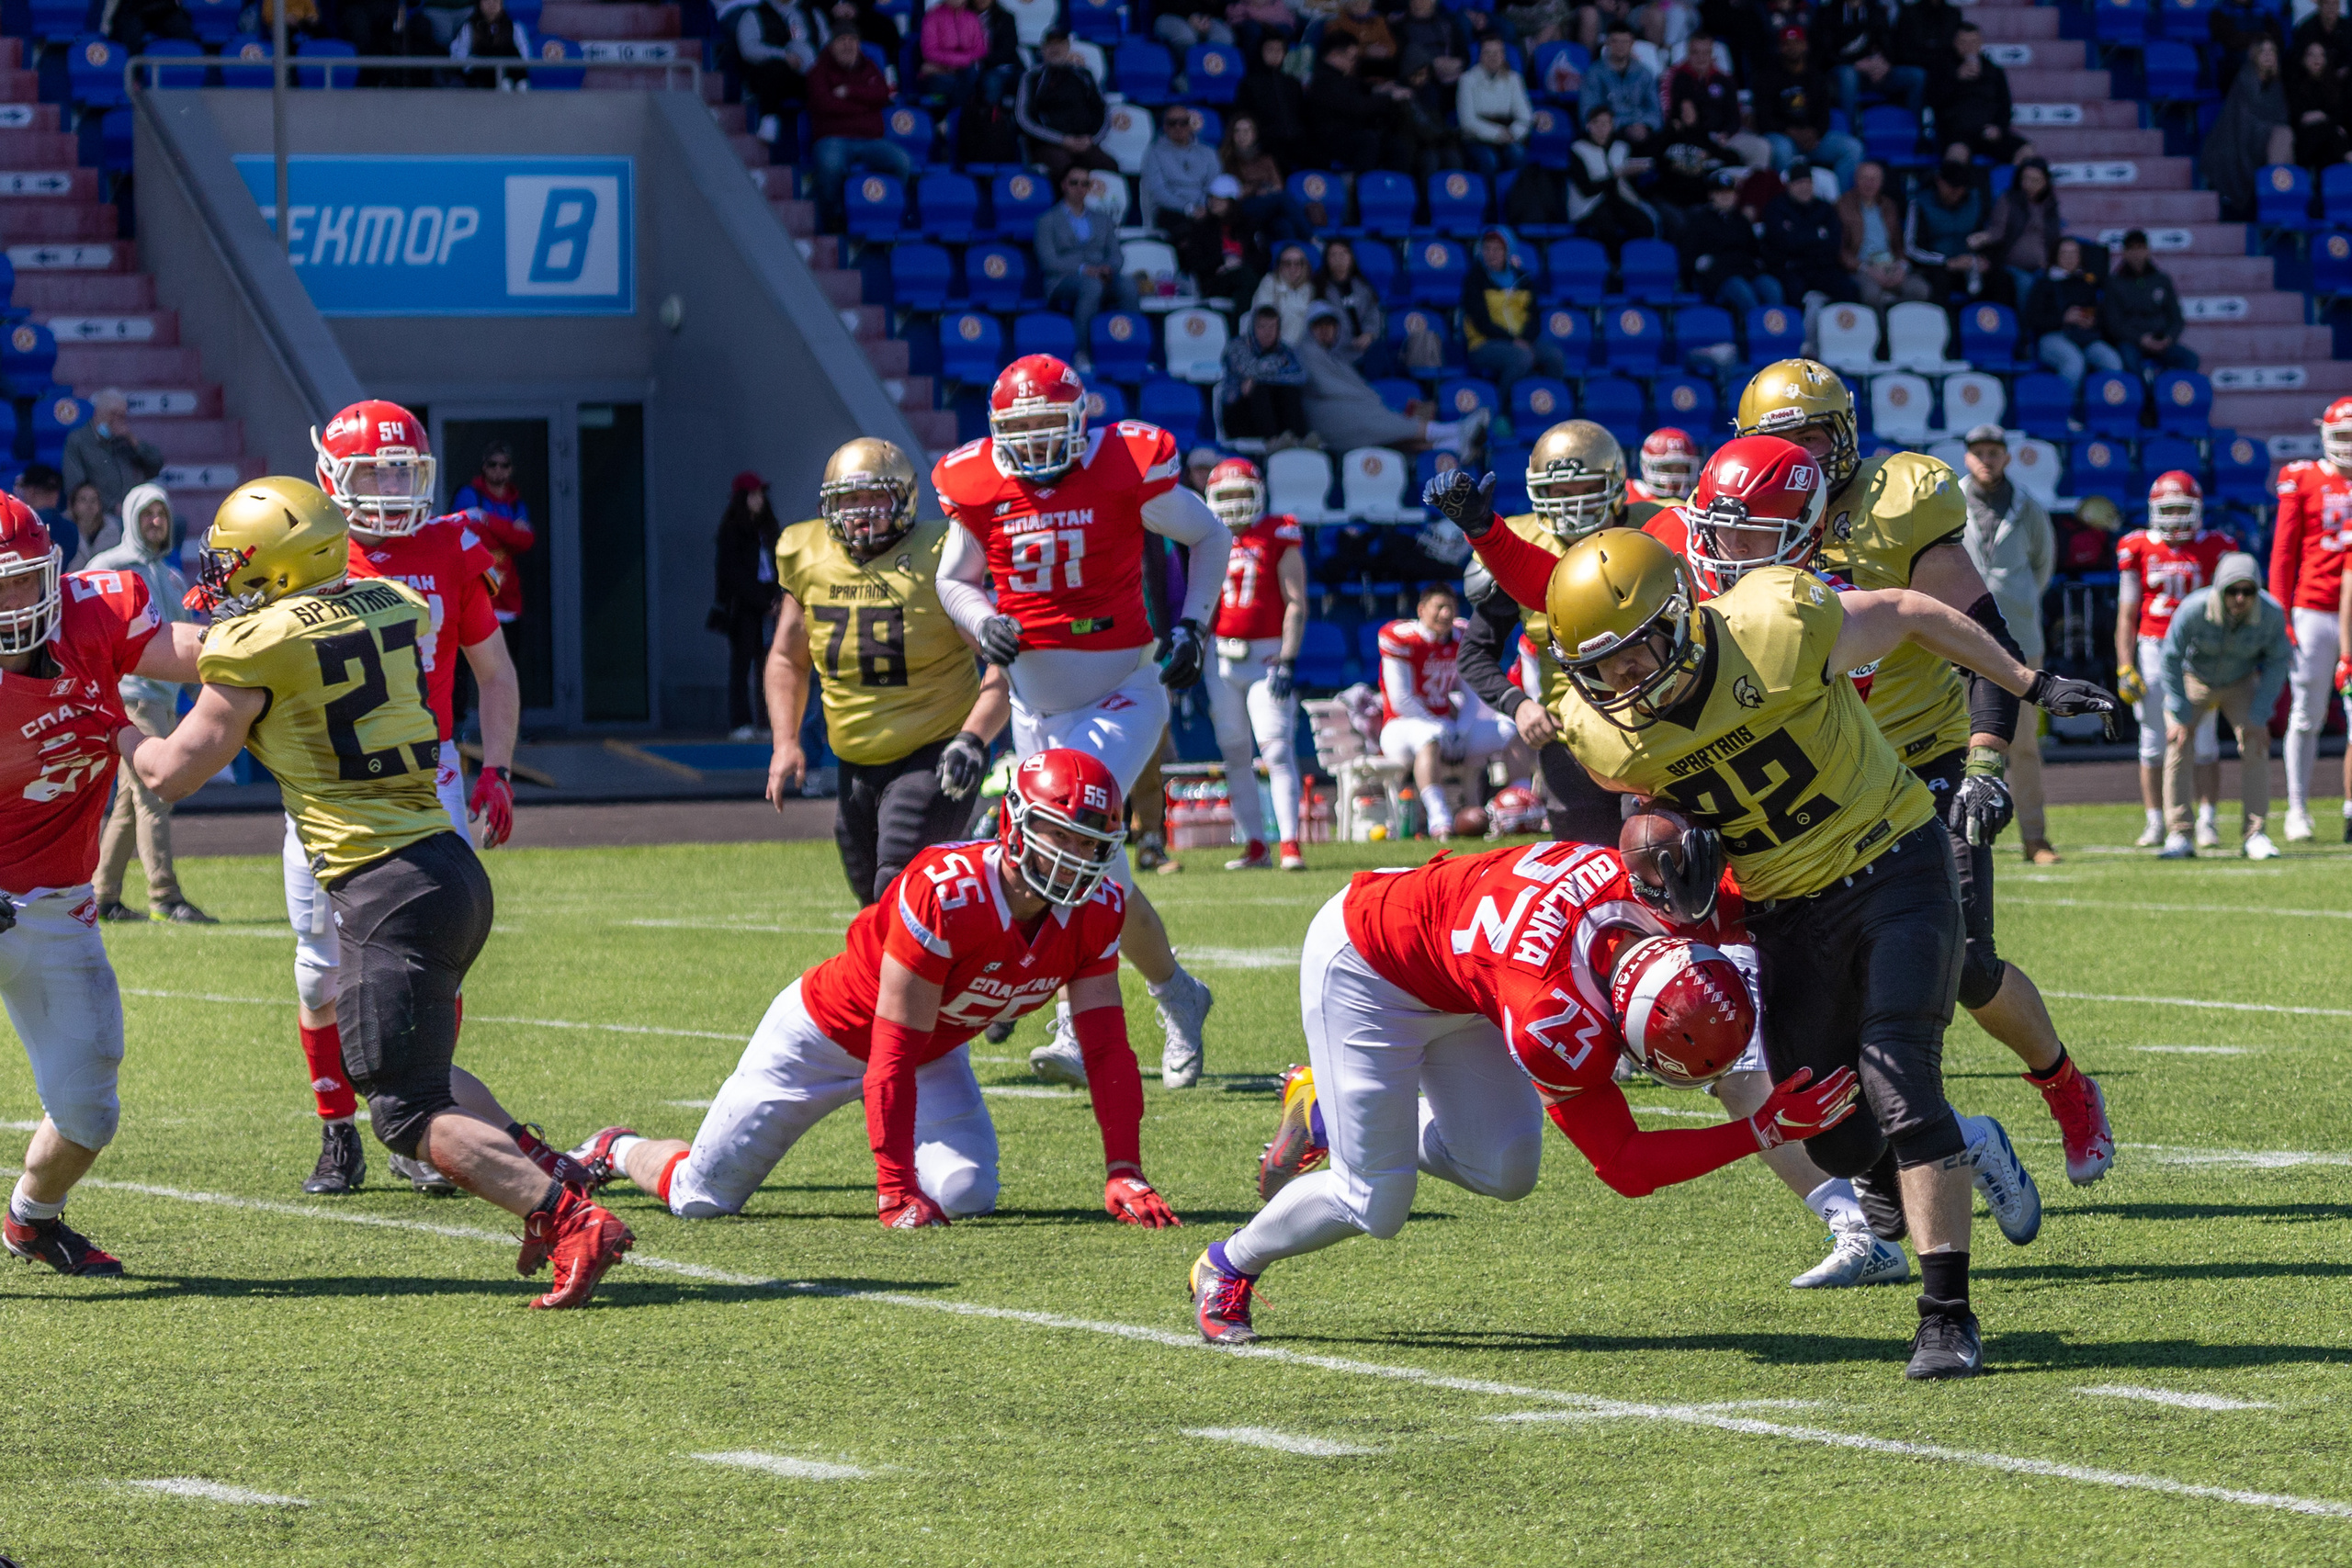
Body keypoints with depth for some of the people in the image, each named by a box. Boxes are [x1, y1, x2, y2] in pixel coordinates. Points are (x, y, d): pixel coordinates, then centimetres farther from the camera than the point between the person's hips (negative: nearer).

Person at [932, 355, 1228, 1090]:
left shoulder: (1125, 468, -9)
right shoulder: (980, 487, 0)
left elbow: (1209, 536, 8)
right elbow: (954, 579, 17)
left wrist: (1191, 624, -3)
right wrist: (983, 622, -5)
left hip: (1121, 692, -5)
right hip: (1038, 704, 5)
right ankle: (1177, 998, 28)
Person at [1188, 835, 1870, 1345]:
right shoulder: (1557, 1025, -41)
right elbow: (1626, 1167, -27)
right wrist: (1766, 1132, -31)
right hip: (1364, 975, -7)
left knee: (1503, 1172, 2)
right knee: (1375, 1206, -4)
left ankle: (1326, 1115, 24)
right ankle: (1229, 1269, 24)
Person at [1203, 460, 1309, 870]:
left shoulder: (1279, 537, -1)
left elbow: (1296, 604, -4)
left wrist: (1288, 662, -12)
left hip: (1266, 655, -4)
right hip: (1222, 658, 4)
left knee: (1277, 750, -13)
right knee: (1234, 755, 5)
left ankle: (1290, 844, -15)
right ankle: (1254, 846, 10)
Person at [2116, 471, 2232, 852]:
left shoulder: (2213, 550, 3)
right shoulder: (2138, 549, 5)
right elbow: (2127, 614, 7)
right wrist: (2125, 667, 1)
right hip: (2152, 648, 1)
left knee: (2203, 741, -4)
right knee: (2153, 742, 2)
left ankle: (2206, 821, 1)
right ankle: (2155, 821, 9)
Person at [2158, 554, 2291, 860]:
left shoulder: (2271, 615, -28)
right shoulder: (2194, 609, -34)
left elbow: (2277, 664, -12)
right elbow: (2172, 659, -21)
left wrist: (2258, 716, -15)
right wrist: (2181, 716, -18)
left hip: (2241, 685, 1)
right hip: (2192, 681, -1)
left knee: (2255, 746, -14)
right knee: (2177, 746, -14)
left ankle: (2254, 835, -8)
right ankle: (2178, 836, -10)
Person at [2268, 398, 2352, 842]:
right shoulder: (2304, 481, 0)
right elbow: (2283, 555, 1)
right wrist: (2279, 618, -4)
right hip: (2314, 611, -3)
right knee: (2307, 717, 2)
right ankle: (2298, 809, 10)